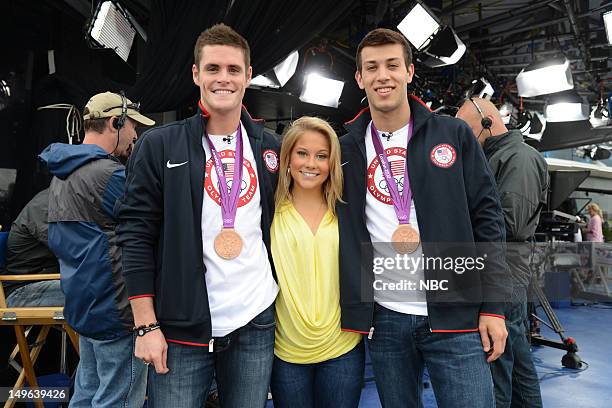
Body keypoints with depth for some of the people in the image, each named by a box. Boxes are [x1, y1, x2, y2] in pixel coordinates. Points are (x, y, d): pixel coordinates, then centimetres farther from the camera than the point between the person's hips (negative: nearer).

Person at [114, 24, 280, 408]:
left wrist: (286, 298, 8)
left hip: (256, 324, 3)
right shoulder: (159, 145, -4)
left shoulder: (270, 146, 5)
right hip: (181, 329, -2)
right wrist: (147, 326, -8)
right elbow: (137, 235, -5)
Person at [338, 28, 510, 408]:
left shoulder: (454, 135, 0)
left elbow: (487, 220, 0)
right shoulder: (347, 149, 4)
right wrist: (354, 310, -1)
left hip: (456, 315, -1)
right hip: (383, 319, 2)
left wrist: (493, 306, -4)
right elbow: (341, 231, 6)